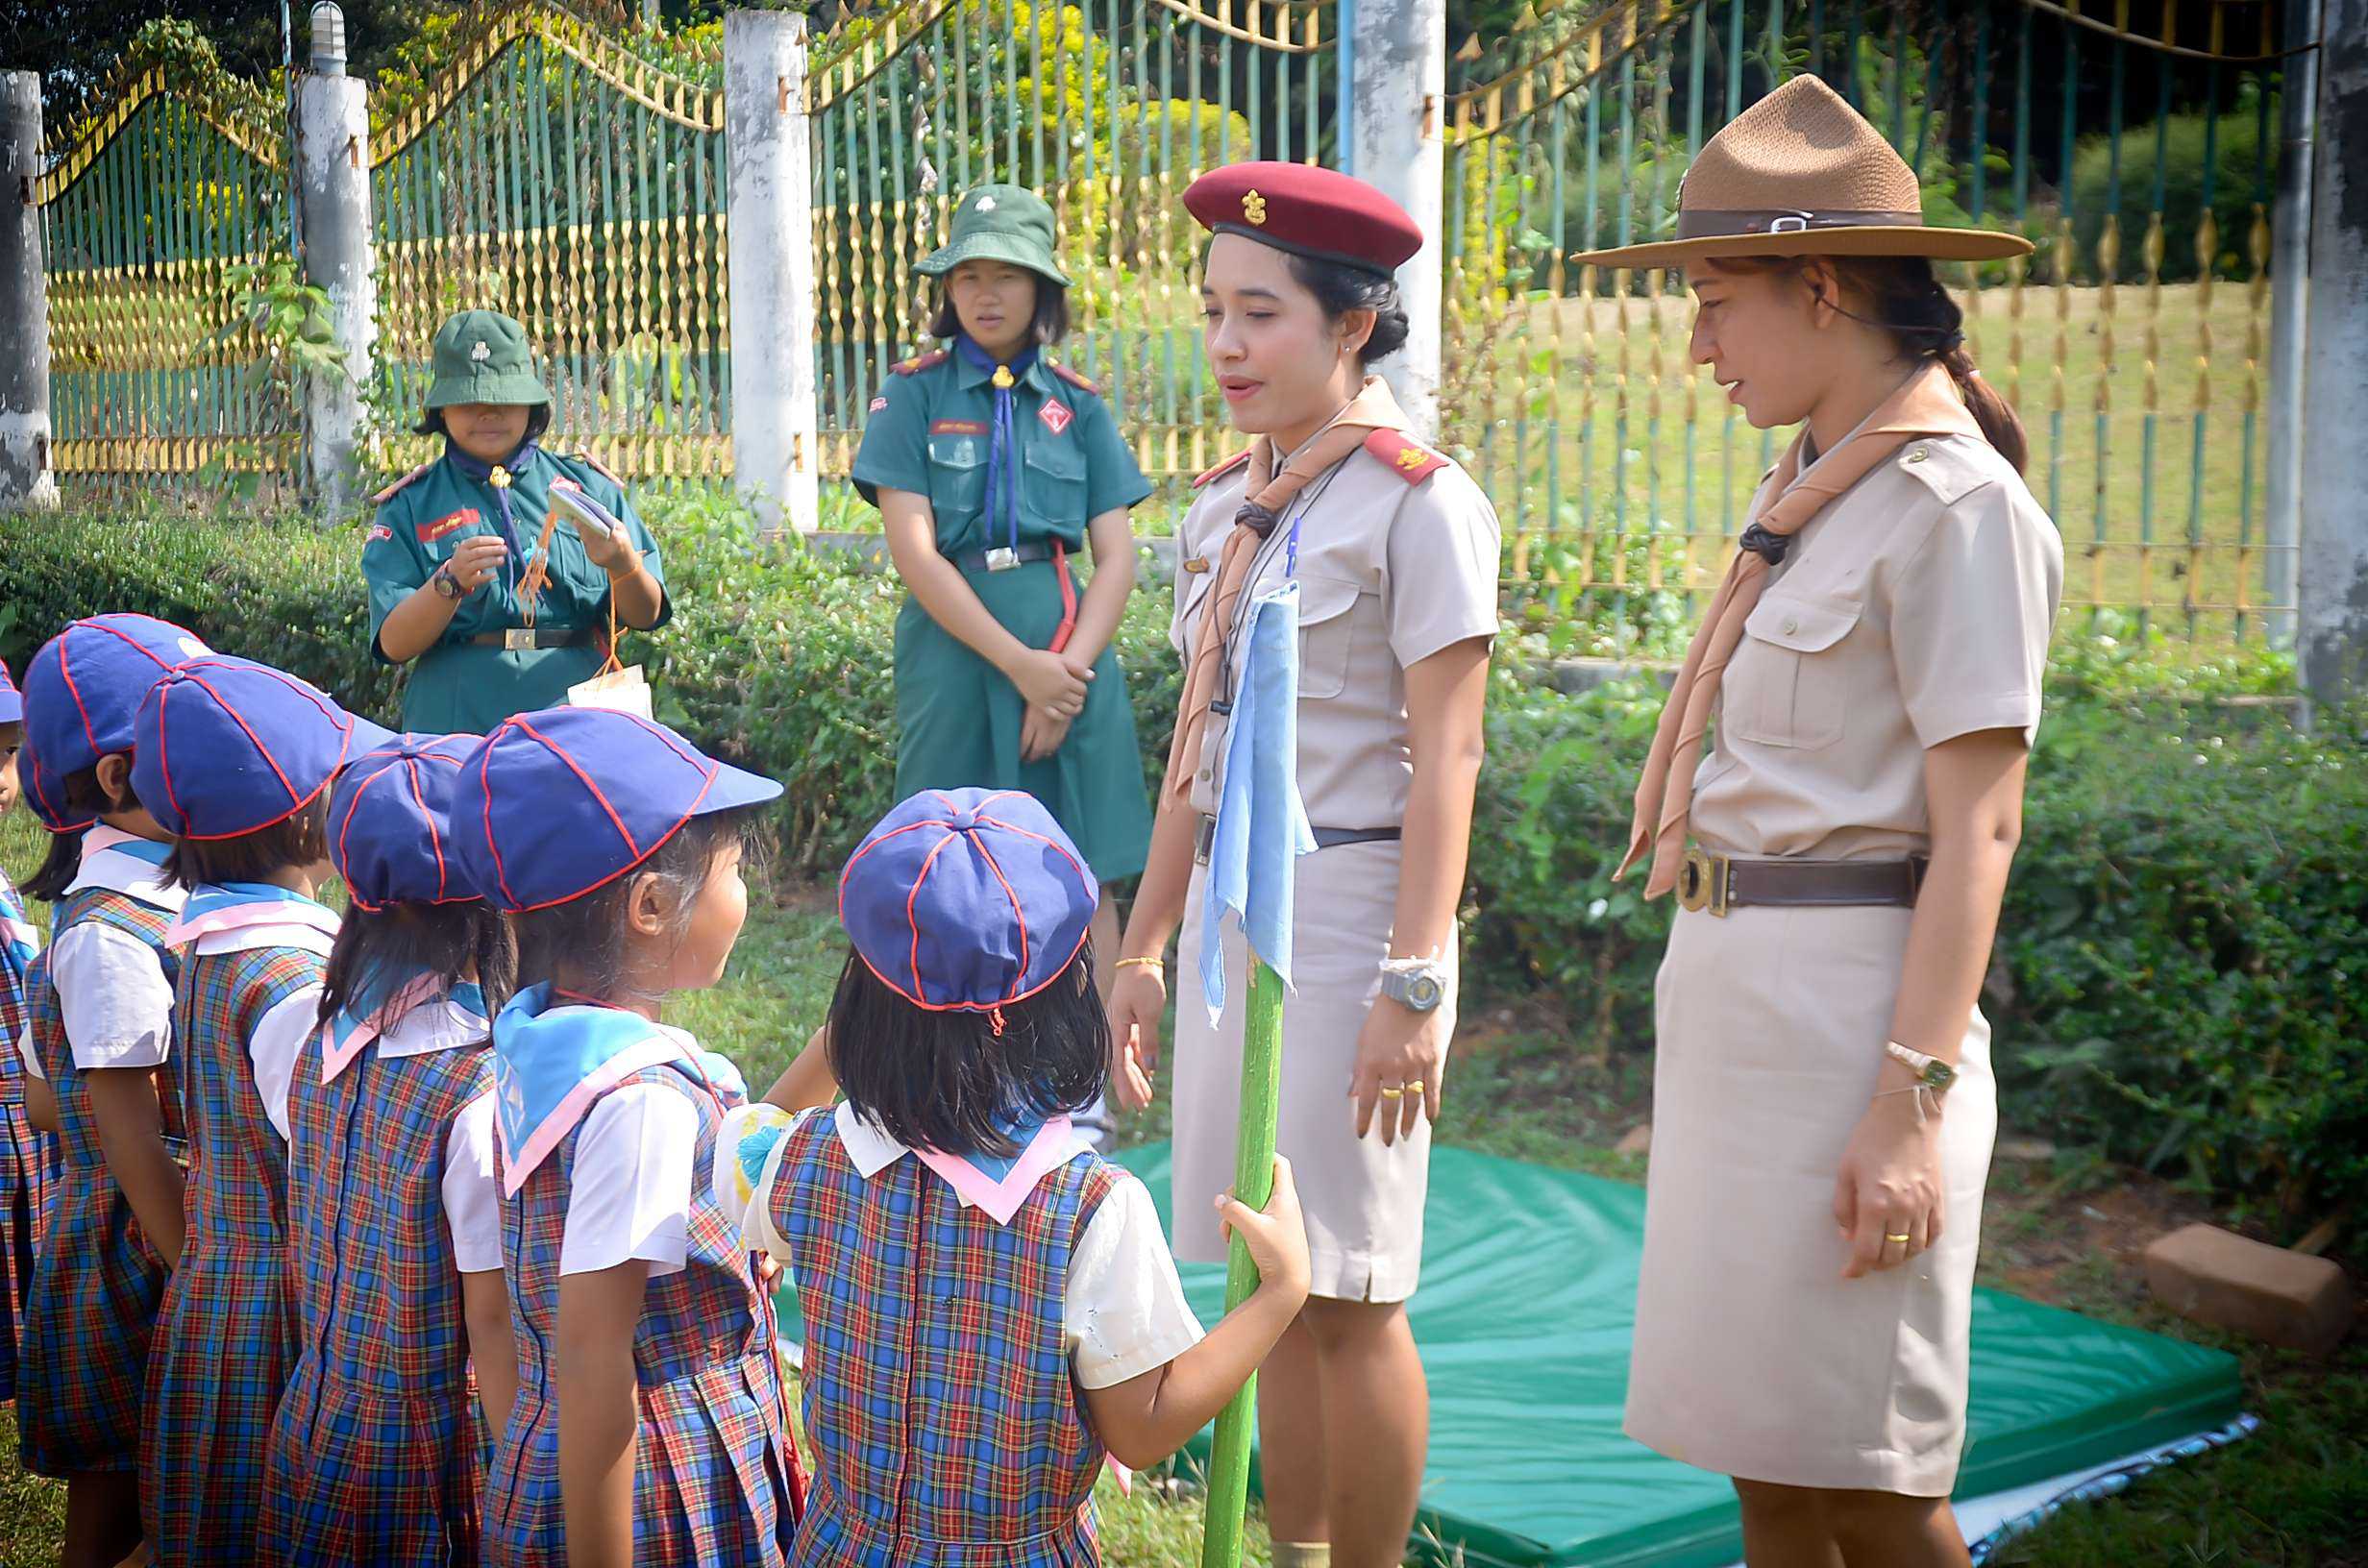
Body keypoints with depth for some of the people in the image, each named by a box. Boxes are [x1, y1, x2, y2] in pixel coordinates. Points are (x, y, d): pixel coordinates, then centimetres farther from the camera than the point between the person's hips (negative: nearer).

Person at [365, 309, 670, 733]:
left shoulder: (588, 486, 13)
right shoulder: (410, 506, 10)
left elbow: (644, 616, 8)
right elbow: (394, 645, 1)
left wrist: (623, 565, -12)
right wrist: (451, 583, -16)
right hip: (457, 729, -1)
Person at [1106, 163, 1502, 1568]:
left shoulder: (1416, 502, -10)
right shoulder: (1227, 508, 12)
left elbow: (1447, 759, -13)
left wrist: (1413, 984, -18)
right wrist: (1147, 946, 14)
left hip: (1351, 910, -7)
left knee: (1347, 1291, 0)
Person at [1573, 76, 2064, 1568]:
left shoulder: (1954, 506, -13)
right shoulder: (1813, 488, 14)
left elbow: (1977, 827, -17)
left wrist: (1913, 1105, -21)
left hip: (1846, 994, -9)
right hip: (1731, 982, 9)